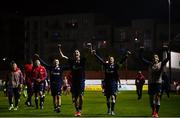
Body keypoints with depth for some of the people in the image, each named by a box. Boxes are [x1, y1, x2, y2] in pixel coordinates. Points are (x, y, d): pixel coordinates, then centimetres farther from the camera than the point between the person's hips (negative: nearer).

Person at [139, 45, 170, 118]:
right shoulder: (150, 64, 7)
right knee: (151, 97, 10)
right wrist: (141, 51, -4)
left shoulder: (161, 64, 3)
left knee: (157, 97, -8)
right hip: (150, 83, 2)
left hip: (158, 82, -2)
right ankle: (153, 110, 31)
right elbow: (142, 58, 5)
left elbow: (168, 58, -6)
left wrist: (166, 50, -15)